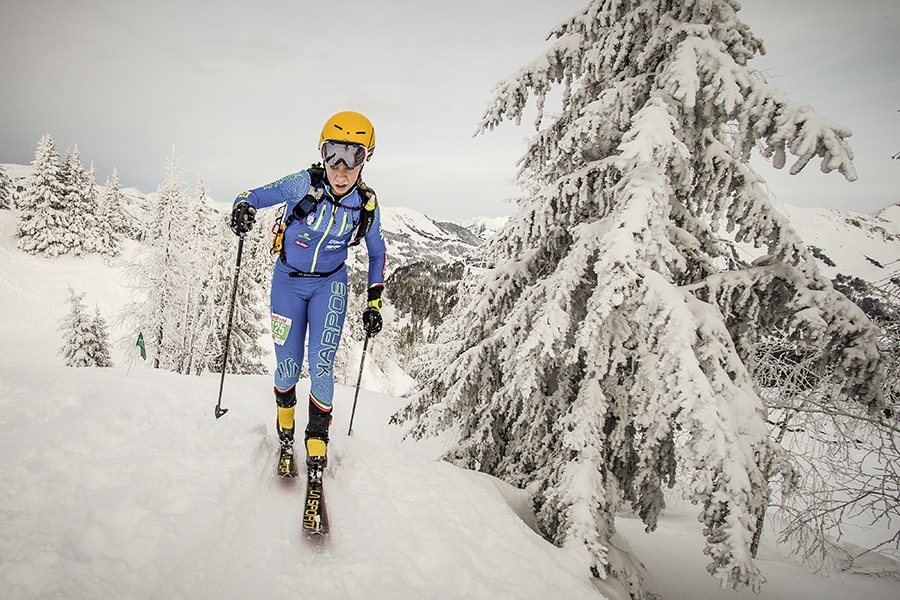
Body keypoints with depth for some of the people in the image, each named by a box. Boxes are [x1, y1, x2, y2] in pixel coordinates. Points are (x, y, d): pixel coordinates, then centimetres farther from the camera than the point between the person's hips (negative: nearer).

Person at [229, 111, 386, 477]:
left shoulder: (367, 206, -11)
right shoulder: (304, 183, -17)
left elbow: (377, 254, 4)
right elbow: (261, 195, -12)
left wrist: (374, 302, 0)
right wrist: (243, 207, -38)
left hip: (330, 284, 1)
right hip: (288, 280, 0)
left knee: (321, 367, -10)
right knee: (289, 367, 2)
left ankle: (317, 440, 11)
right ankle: (285, 431, 33)